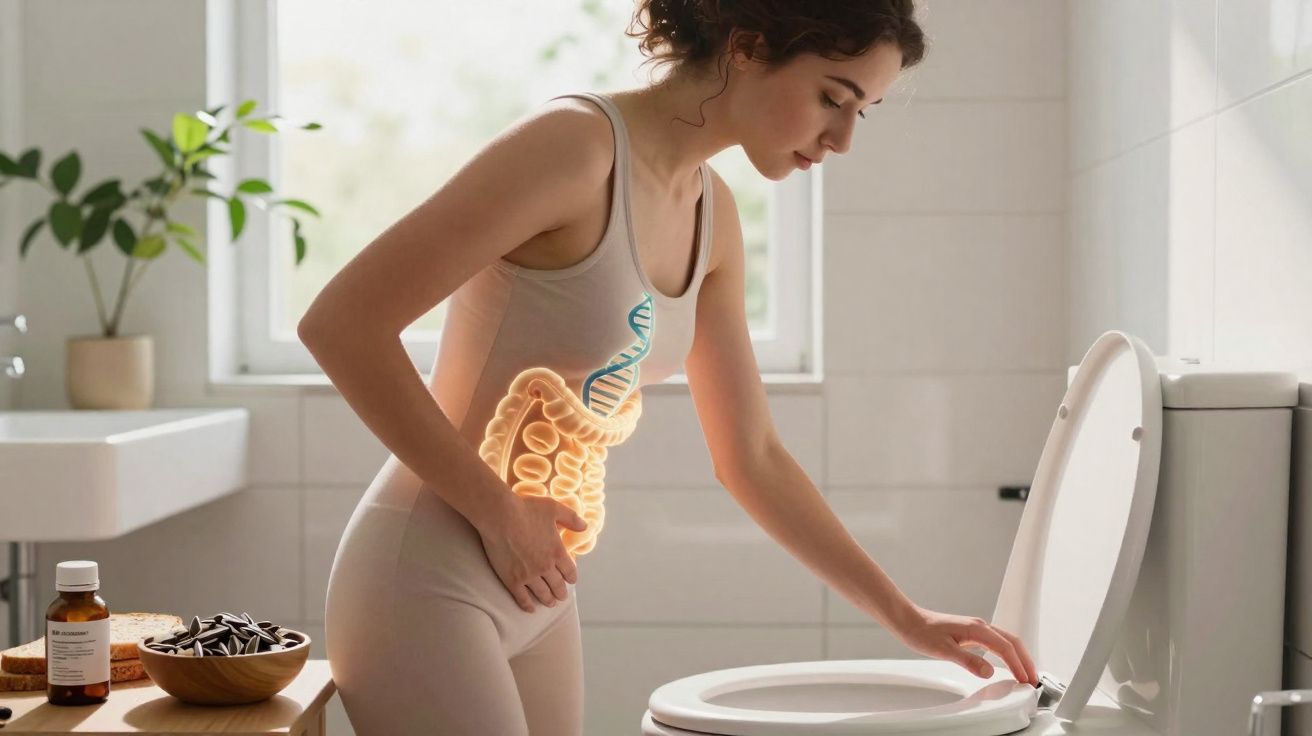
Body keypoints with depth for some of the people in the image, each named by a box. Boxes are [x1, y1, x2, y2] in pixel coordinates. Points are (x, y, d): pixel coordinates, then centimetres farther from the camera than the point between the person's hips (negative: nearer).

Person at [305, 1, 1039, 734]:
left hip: (536, 594, 8)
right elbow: (341, 322, -21)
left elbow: (752, 457, 15)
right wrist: (497, 512, -17)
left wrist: (906, 617, 14)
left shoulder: (711, 213, 7)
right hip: (430, 584, -8)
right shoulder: (577, 145, -18)